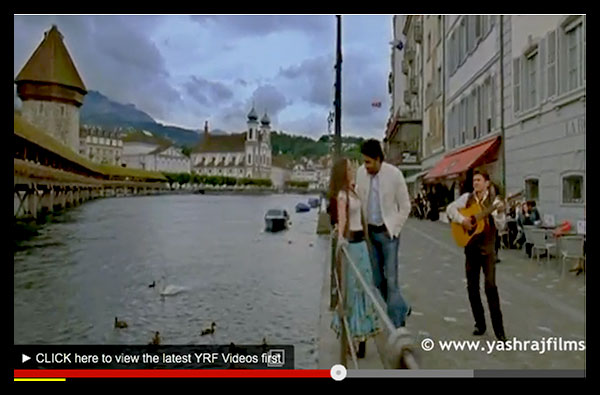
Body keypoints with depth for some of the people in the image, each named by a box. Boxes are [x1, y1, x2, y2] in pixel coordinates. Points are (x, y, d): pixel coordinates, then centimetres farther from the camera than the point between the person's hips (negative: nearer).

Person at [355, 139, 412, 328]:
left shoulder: (394, 174, -13)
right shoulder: (361, 172, -2)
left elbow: (405, 206, -5)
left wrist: (393, 229, -7)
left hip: (387, 232, -5)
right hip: (369, 231, 5)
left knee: (391, 279, -3)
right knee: (377, 279, 12)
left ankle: (395, 323, 10)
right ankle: (401, 309, 32)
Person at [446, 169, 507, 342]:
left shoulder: (493, 200, -5)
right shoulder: (467, 197, 4)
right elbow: (450, 208, -1)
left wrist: (500, 213, -29)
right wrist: (462, 219, -14)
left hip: (487, 247, -3)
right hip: (471, 247, 4)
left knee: (490, 285, -12)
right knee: (472, 287, 7)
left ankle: (498, 328, -4)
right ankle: (480, 324, 21)